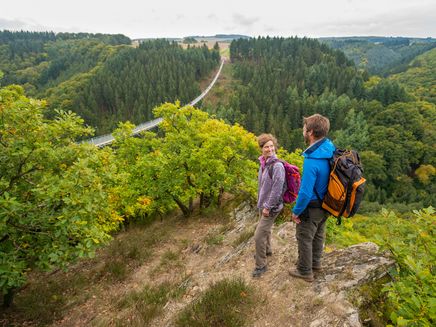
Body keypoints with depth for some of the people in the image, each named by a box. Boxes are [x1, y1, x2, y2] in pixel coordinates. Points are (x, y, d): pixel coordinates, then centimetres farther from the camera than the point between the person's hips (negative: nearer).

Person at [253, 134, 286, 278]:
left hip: (271, 207, -8)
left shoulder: (277, 165, -22)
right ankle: (267, 250, 49)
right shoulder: (263, 163, 3)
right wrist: (260, 202, 16)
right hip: (262, 205, 8)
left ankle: (261, 265, 12)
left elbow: (277, 189, -24)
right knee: (265, 229, 26)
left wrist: (268, 206, -19)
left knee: (259, 235, -5)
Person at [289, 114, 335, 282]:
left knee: (304, 238, 12)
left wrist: (296, 211, -14)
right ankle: (315, 262, 47)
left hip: (312, 207, -8)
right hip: (326, 204, 8)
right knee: (318, 234, 25)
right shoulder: (330, 149, -8)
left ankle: (305, 271, 31)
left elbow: (305, 192, -29)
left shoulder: (312, 161, -34)